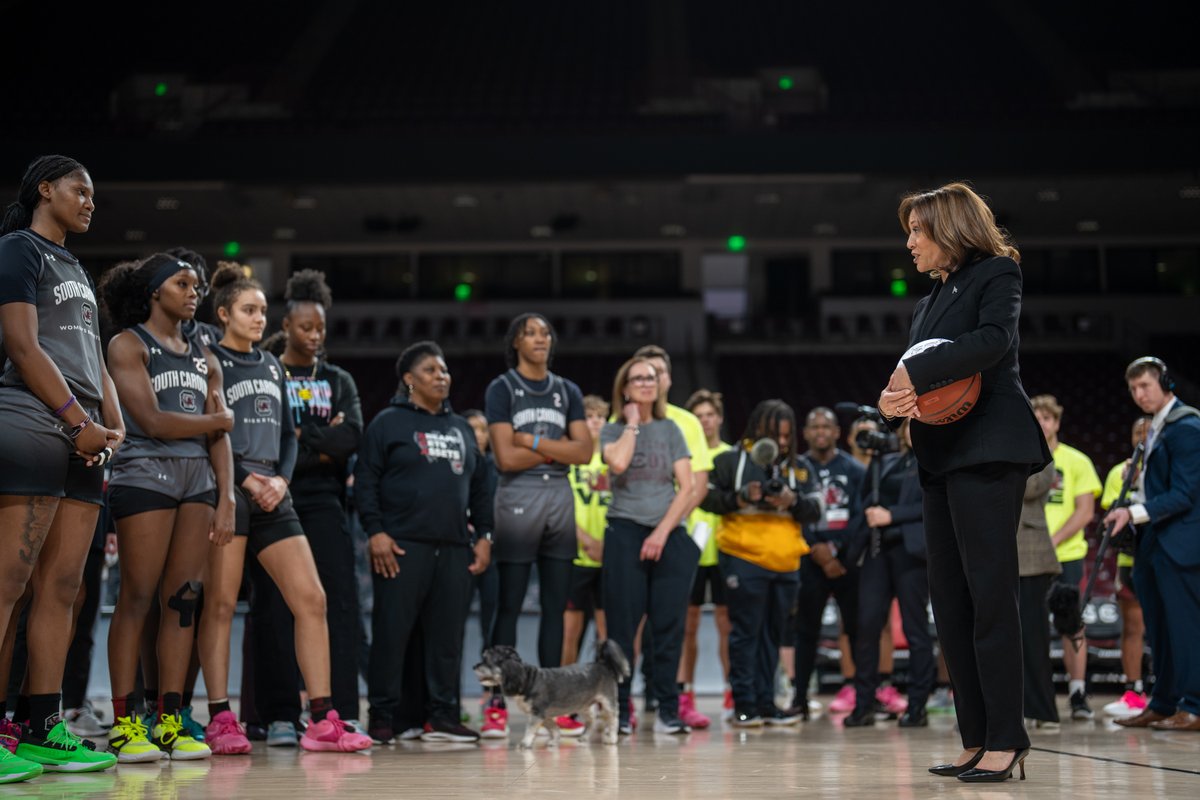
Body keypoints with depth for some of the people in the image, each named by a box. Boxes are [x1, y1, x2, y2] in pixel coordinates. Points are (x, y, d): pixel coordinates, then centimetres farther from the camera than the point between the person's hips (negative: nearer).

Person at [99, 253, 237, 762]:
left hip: (199, 476, 6)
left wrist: (226, 499, 3)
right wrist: (217, 420, 5)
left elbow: (220, 439, 15)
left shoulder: (204, 359, 21)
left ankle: (170, 720, 3)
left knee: (183, 599, 1)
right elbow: (153, 421, -8)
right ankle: (124, 724, -7)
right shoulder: (128, 345, 3)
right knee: (137, 597, -9)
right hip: (144, 472, -6)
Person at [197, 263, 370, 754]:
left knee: (312, 599, -2)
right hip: (227, 491, -6)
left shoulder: (271, 366, 20)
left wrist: (281, 479, 2)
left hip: (272, 495, 6)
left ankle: (323, 721, -2)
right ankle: (220, 722, -5)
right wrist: (245, 480, -13)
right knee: (221, 602, -8)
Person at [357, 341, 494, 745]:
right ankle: (381, 717, 1)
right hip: (402, 545, -5)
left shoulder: (461, 427, 20)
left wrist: (484, 534, 12)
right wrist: (375, 532, -13)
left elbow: (479, 486, 22)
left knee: (448, 635, 4)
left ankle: (443, 716, 9)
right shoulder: (388, 423, 3)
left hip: (454, 548, 5)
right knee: (392, 632, -5)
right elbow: (365, 480, -4)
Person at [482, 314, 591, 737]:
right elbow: (506, 457, -10)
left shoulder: (568, 391, 14)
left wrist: (534, 440, -8)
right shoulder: (502, 389, 1)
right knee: (509, 605, -5)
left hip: (560, 496, 5)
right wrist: (557, 447, -2)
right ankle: (497, 705, -4)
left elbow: (584, 452, 1)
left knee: (555, 606, 5)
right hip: (518, 498, -5)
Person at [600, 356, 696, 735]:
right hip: (625, 533, -2)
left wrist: (662, 532, -7)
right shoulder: (612, 430, 7)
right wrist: (632, 423, -2)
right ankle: (619, 711, -2)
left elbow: (687, 487, 4)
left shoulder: (670, 430, 12)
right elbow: (619, 463, -16)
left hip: (669, 535, 2)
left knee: (669, 626, -2)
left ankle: (668, 711, 2)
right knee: (622, 628, -5)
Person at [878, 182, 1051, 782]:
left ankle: (1006, 741, -7)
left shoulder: (996, 273, 0)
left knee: (990, 594, -10)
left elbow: (995, 338, -19)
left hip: (988, 453, -8)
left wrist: (918, 373, -20)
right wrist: (890, 400, -6)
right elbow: (914, 373, 16)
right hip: (940, 457, 8)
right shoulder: (930, 300, 22)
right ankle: (976, 742, 7)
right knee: (949, 602, 4)